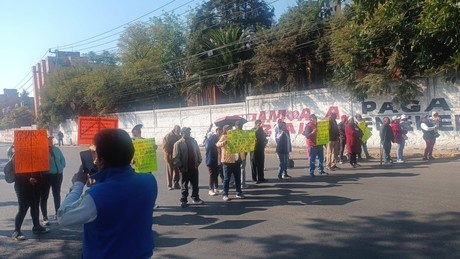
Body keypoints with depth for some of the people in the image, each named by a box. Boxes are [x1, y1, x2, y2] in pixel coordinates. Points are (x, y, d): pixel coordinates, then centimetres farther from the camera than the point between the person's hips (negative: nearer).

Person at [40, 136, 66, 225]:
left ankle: (57, 213, 32)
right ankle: (45, 217, 11)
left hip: (57, 175, 6)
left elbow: (62, 159, 14)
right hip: (45, 176, -5)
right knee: (44, 197, 3)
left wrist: (61, 167, 3)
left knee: (57, 195, 17)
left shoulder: (56, 149, 8)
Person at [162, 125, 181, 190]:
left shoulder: (179, 136, 8)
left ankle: (176, 184, 19)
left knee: (177, 171, 8)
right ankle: (170, 185, 9)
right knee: (170, 171, 2)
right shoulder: (168, 136, -7)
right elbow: (165, 147, -9)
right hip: (170, 157, -5)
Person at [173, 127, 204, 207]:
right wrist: (180, 166, -15)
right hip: (184, 168, -5)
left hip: (194, 167, 5)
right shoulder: (178, 144, -9)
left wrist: (198, 162, 3)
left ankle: (195, 198, 26)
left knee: (195, 184, 13)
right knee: (184, 186, 6)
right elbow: (176, 157, -12)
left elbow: (198, 152, 13)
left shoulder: (193, 141, 7)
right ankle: (183, 201, 15)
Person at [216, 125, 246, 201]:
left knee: (238, 178, 11)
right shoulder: (224, 137, -2)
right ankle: (225, 195, 6)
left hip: (237, 160, 6)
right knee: (227, 179, 0)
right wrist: (225, 142, -38)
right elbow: (218, 144, -19)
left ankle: (239, 193, 21)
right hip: (228, 161, -6)